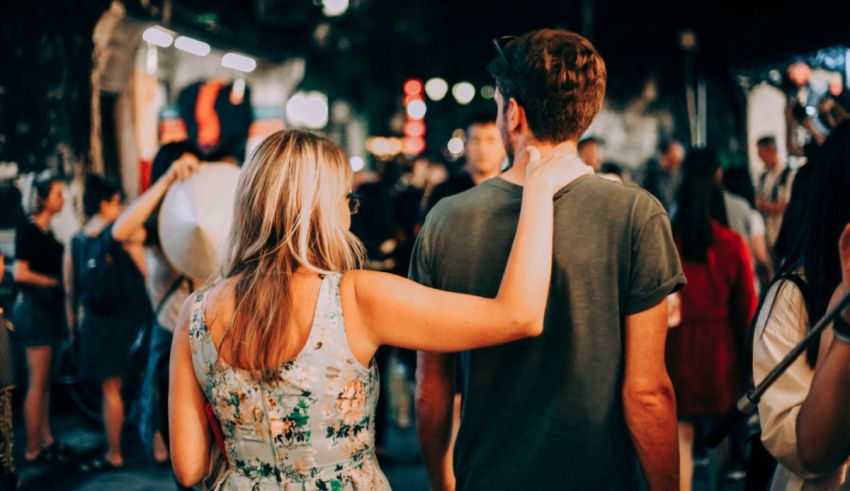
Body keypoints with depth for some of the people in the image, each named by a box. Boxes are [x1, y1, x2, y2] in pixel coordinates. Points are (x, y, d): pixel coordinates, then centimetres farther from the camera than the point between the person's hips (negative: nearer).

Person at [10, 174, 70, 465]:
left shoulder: (47, 232, 14)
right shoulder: (28, 230, -10)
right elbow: (20, 273, -18)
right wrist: (55, 281, -13)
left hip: (49, 307, 8)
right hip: (34, 307, -8)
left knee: (45, 380, 12)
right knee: (37, 382, -6)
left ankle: (46, 440, 18)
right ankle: (33, 450, -1)